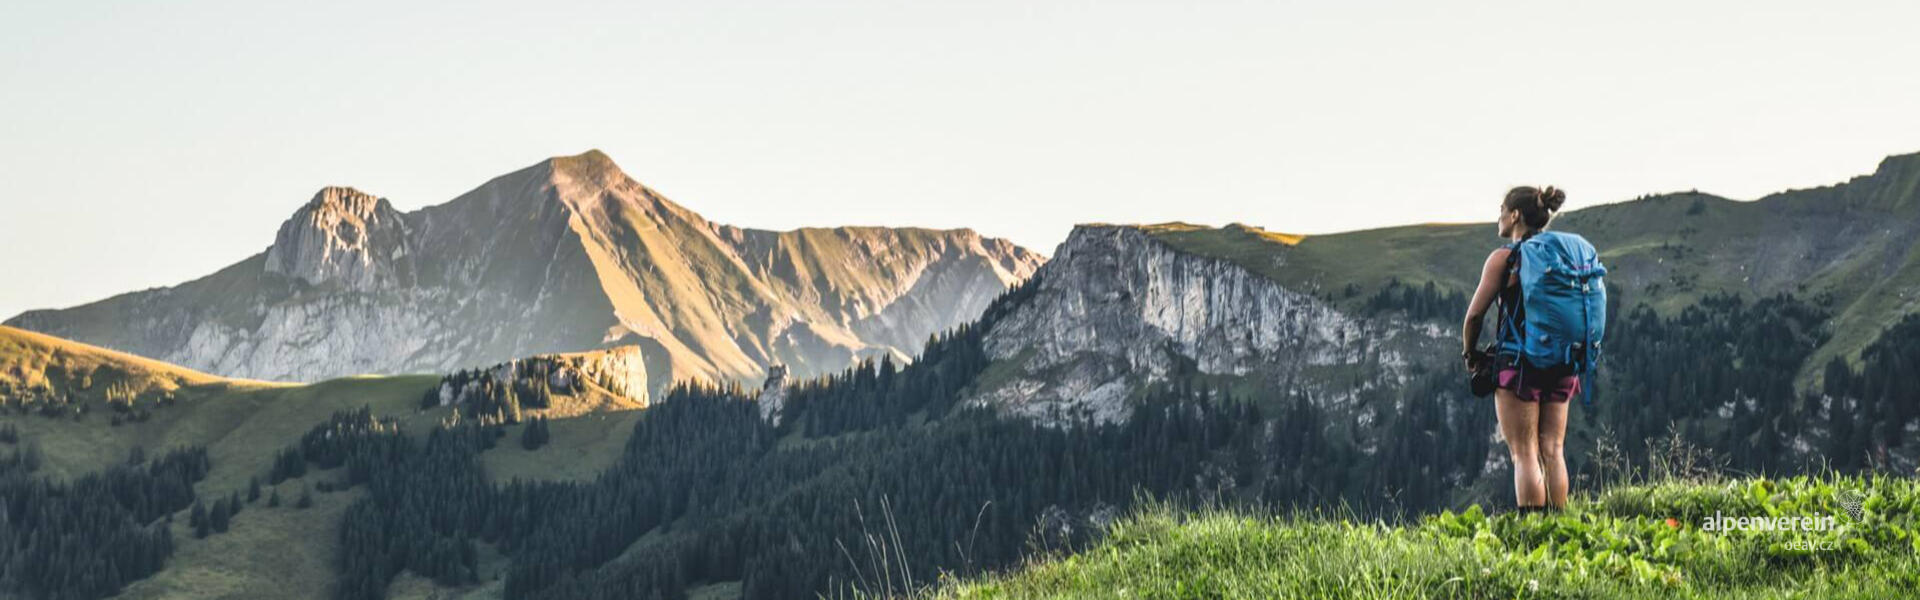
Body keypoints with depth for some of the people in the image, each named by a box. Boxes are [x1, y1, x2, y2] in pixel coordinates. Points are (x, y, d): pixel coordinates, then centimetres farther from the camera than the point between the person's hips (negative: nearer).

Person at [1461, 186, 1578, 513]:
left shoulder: (1504, 257, -7)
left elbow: (1475, 314, -8)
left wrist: (1470, 353, 7)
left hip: (1519, 362, -6)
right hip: (1562, 363, 6)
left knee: (1525, 453, -4)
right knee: (1553, 451, 10)